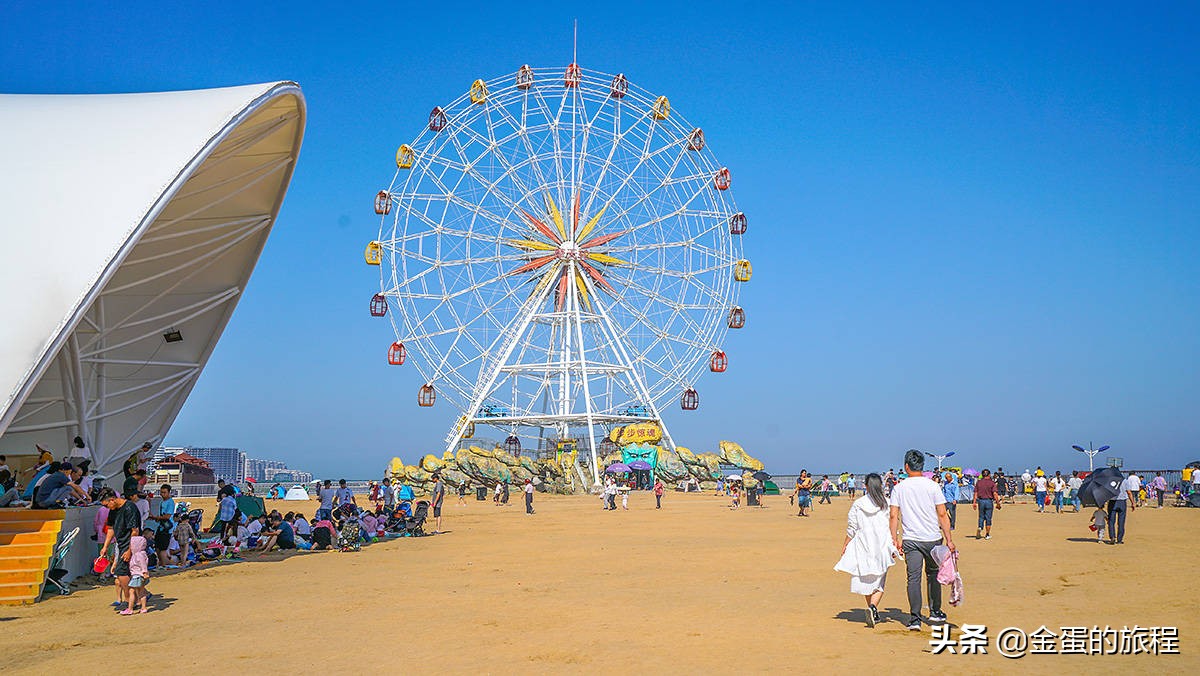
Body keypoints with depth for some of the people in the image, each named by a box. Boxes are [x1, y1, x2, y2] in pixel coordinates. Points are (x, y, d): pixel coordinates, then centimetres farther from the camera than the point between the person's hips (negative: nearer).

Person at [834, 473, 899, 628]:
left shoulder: (857, 504, -1)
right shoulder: (886, 504, -1)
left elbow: (851, 529, 2)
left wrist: (845, 545, 13)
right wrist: (894, 546, 7)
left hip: (863, 546, 1)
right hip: (882, 546, 0)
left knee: (865, 579, 14)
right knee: (879, 581, 3)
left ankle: (873, 611, 20)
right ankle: (873, 607, -20)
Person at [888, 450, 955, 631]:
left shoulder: (899, 488, 0)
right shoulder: (932, 486, -3)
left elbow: (893, 516, -2)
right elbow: (942, 515, -4)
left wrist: (895, 540, 4)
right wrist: (949, 540, 0)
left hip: (910, 541, 0)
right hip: (933, 539, 0)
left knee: (913, 578, 1)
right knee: (933, 574, 18)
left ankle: (915, 617, -6)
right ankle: (935, 612, 29)